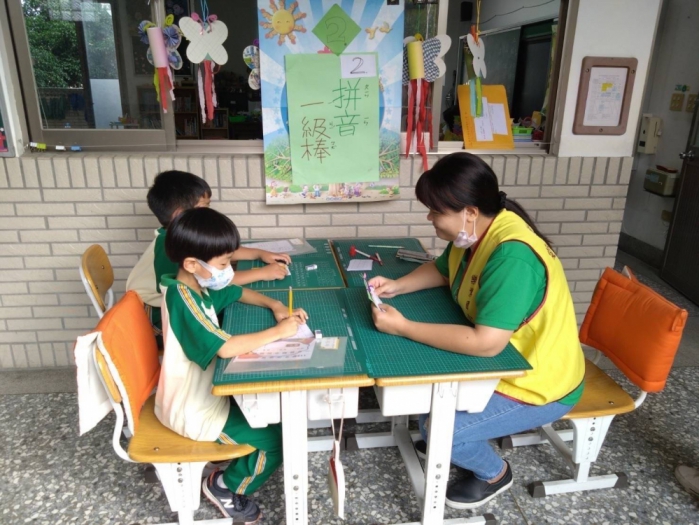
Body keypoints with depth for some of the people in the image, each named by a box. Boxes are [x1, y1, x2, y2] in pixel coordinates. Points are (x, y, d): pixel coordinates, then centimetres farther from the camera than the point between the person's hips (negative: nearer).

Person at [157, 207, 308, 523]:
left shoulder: (198, 284, -2)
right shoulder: (183, 300, -31)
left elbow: (239, 293, 13)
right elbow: (226, 347, -39)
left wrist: (274, 305, -5)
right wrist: (278, 332, -28)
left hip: (203, 390, 9)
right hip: (191, 409, -9)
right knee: (274, 440, -5)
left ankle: (227, 444, 34)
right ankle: (226, 488, 15)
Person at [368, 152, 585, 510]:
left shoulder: (512, 255, -34)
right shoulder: (472, 233, -6)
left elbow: (486, 343, -38)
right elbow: (442, 271, 13)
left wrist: (403, 328, -32)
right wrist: (397, 286, -4)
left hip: (539, 385, -8)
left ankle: (493, 473, 15)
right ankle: (451, 441, 31)